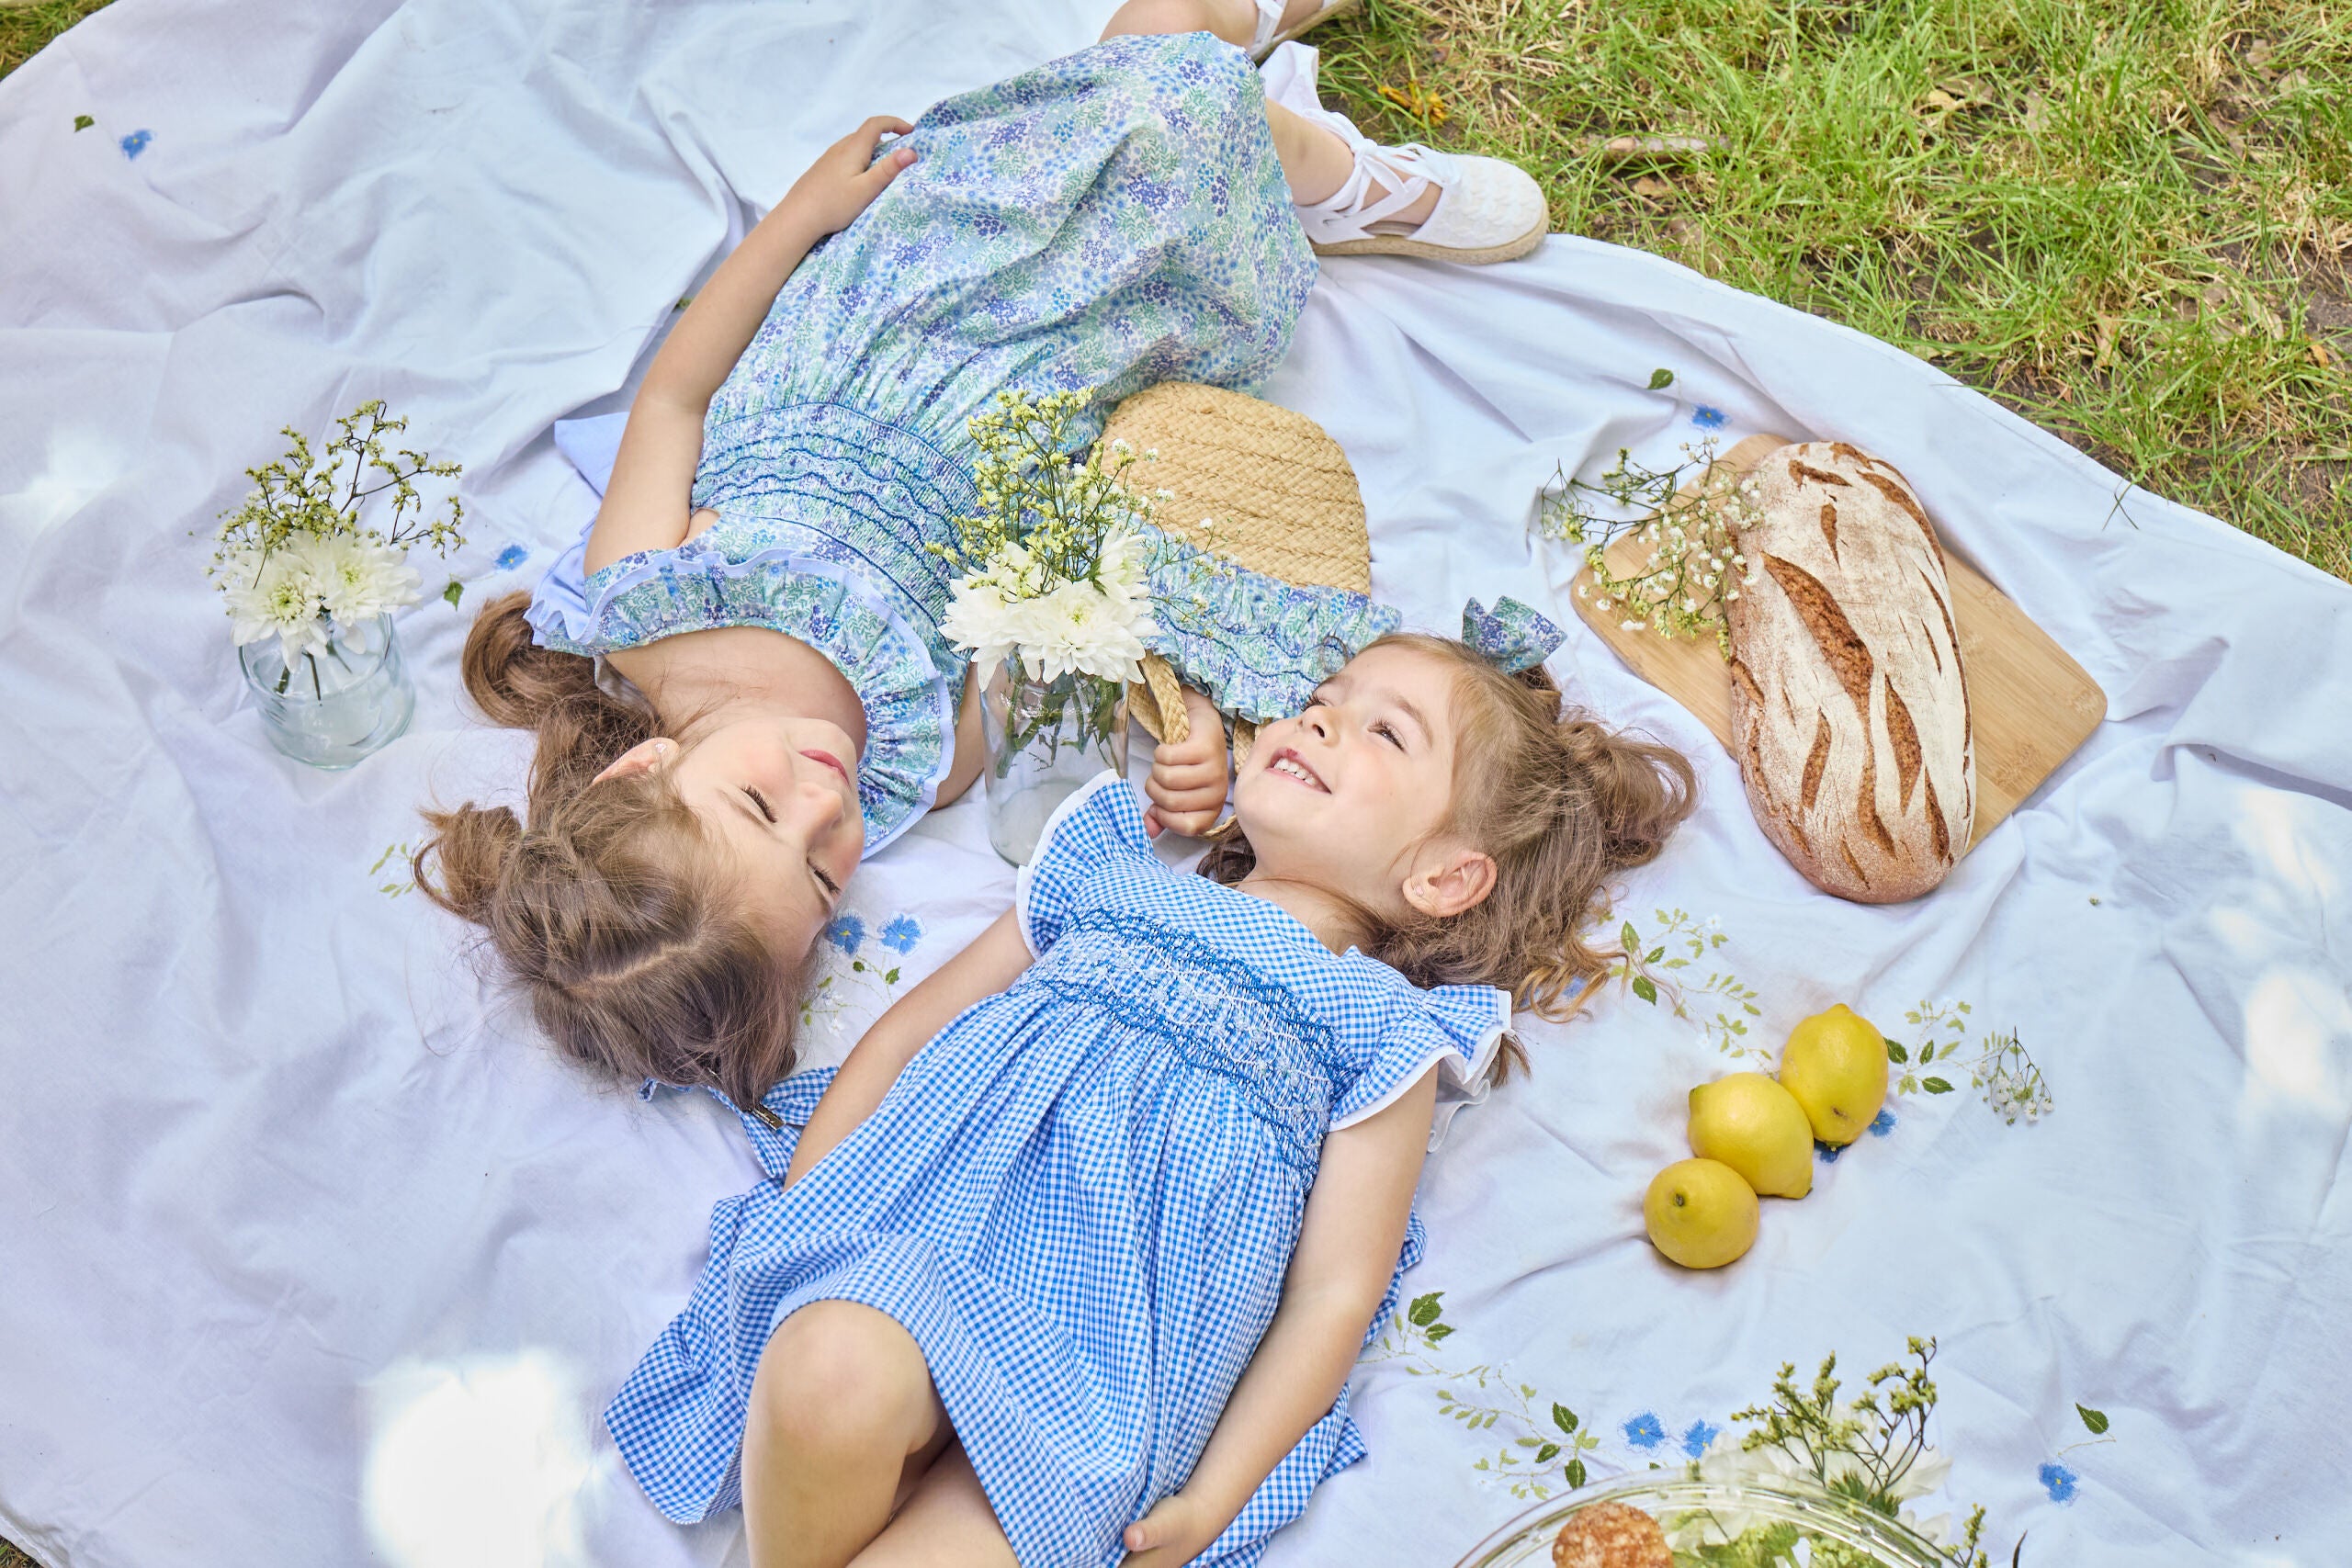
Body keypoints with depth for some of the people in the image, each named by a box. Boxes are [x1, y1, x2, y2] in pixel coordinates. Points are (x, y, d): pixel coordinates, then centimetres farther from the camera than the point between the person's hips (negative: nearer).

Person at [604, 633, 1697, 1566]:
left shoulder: (1386, 1031, 13)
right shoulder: (1109, 875, 23)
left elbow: (1334, 1292, 5)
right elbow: (914, 1023, 21)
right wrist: (795, 1209, 8)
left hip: (1103, 1363, -2)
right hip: (934, 1224, 3)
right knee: (829, 1377, -33)